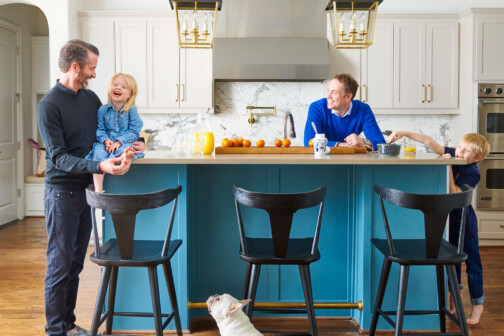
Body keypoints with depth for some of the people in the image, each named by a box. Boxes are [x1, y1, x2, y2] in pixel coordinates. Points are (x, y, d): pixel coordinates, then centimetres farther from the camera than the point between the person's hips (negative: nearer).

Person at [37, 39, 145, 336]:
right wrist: (99, 166, -30)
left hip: (86, 190, 7)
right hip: (62, 192, -7)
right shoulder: (49, 105, -12)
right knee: (60, 265, 1)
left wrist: (132, 144, 1)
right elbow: (59, 157, -18)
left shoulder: (90, 97, 9)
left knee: (76, 264, 13)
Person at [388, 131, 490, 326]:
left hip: (465, 221, -6)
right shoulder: (452, 155, -7)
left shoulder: (472, 173, -21)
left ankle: (477, 304, 14)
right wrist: (404, 133, -18)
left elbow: (454, 194, -30)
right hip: (449, 216, 6)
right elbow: (429, 142, -10)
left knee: (472, 261, 3)